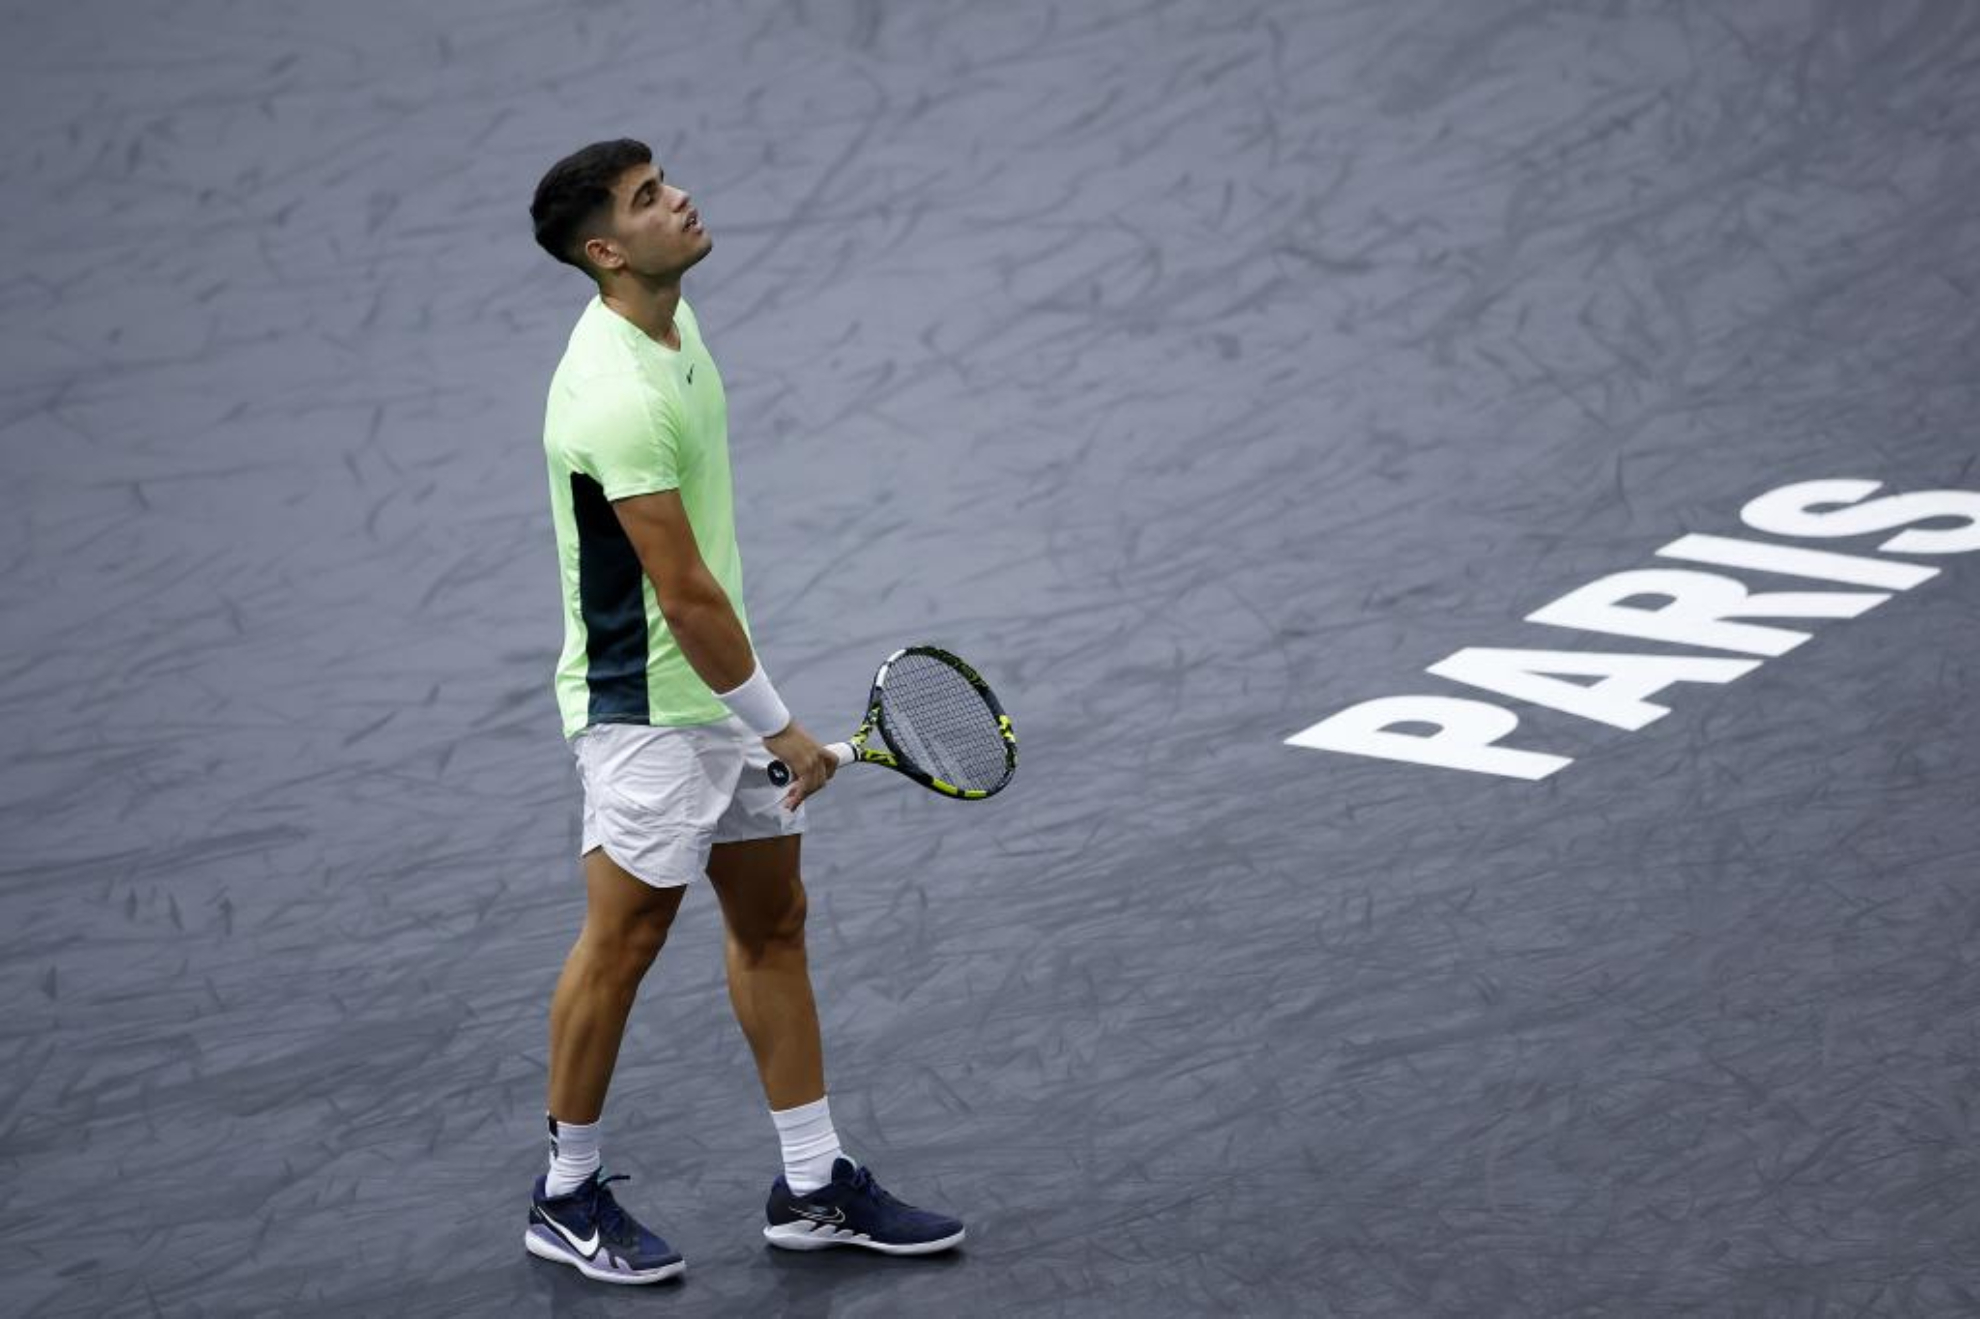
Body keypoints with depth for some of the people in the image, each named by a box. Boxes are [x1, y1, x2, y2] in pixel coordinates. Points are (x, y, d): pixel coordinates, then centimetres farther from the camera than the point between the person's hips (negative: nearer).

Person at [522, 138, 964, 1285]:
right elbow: (685, 596, -25)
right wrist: (778, 727, -16)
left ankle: (815, 1188, 20)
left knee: (773, 921, 12)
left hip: (722, 687, 9)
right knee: (625, 937, 2)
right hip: (649, 707, -9)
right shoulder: (618, 399, -27)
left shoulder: (672, 320, 4)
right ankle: (569, 1196, 18)